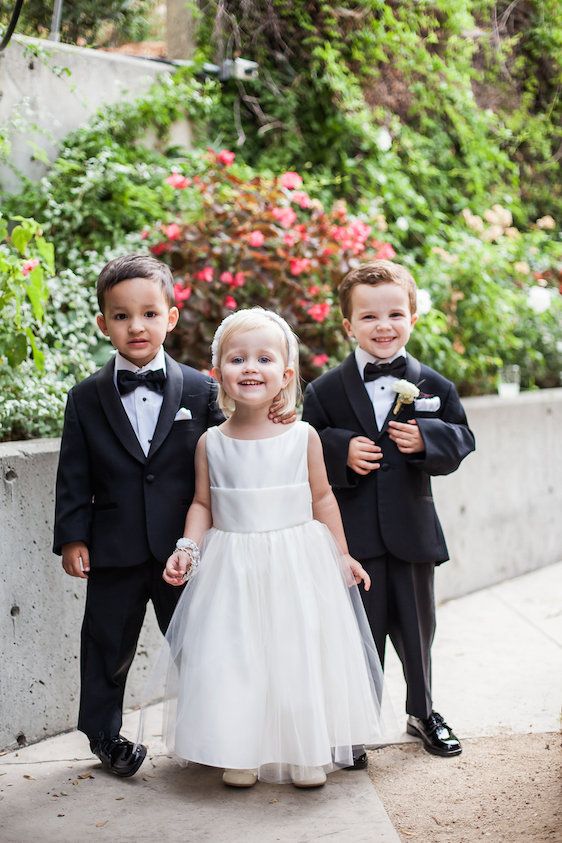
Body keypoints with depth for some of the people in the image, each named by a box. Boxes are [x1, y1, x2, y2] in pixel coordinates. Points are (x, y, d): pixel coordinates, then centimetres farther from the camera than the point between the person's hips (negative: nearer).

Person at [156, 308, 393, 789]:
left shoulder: (304, 437, -3)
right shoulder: (211, 443, -1)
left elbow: (322, 497, 5)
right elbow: (203, 503, 6)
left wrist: (342, 555, 8)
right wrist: (188, 549, -8)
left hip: (296, 566, 0)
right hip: (232, 569, 1)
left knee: (300, 654, 3)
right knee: (232, 658, 1)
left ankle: (308, 754, 20)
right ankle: (239, 753, 17)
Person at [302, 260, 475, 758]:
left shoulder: (433, 386, 2)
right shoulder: (325, 391, -2)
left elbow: (461, 441, 1)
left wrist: (426, 439, -18)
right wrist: (342, 451, -19)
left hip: (412, 532, 2)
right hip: (354, 535, -1)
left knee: (416, 629, 15)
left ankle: (423, 713, 36)